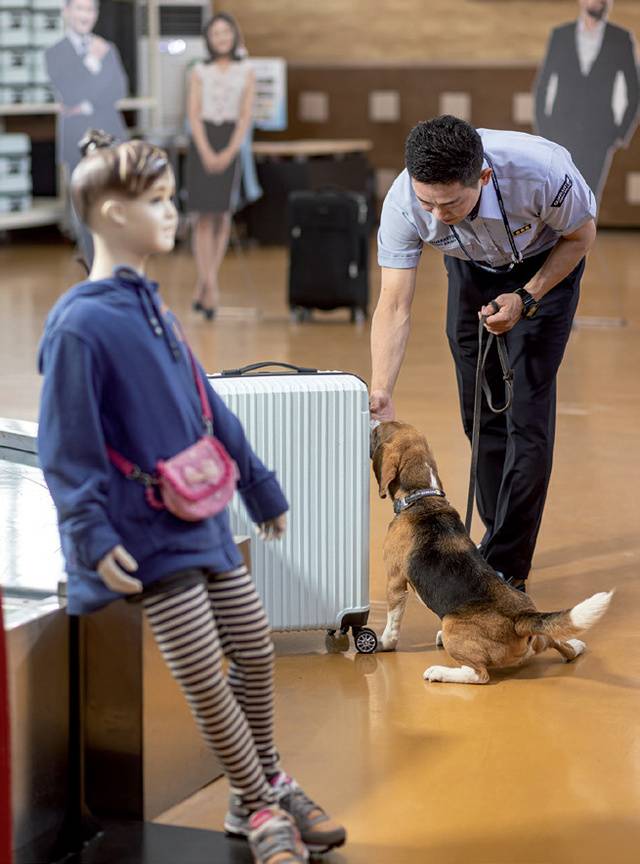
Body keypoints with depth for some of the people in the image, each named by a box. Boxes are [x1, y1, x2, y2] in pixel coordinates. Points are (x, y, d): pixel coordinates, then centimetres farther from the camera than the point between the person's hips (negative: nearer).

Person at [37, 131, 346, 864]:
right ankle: (258, 805, 16)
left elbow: (207, 409, 15)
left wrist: (258, 486, 21)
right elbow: (66, 449, -16)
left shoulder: (149, 307, 7)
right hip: (147, 534, -8)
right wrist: (92, 537, -22)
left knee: (255, 648, 12)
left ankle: (267, 786, 31)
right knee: (203, 675, -3)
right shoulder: (79, 325, -17)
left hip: (202, 520, 8)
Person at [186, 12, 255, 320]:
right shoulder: (200, 71, 5)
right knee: (205, 219, -7)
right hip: (202, 143, -1)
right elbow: (193, 114, -1)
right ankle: (210, 287, -10)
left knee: (222, 217, 2)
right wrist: (206, 153, -13)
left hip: (231, 144, 1)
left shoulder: (246, 71, 6)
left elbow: (246, 116, 1)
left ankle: (203, 287, 10)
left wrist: (229, 153, -11)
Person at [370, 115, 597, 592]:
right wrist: (380, 392, -41)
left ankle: (507, 567, -6)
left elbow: (581, 234, -18)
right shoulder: (402, 204, -34)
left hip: (545, 266, -3)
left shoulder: (542, 172, -40)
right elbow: (394, 306, -30)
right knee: (481, 411, 6)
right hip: (473, 268, 3)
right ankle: (501, 538, 24)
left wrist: (525, 299, -25)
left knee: (527, 411, -11)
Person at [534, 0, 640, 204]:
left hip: (598, 139, -1)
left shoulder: (622, 40, 1)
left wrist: (622, 135, -2)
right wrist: (543, 134, 3)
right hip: (561, 135, 1)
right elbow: (542, 88, 9)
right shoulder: (559, 36, 5)